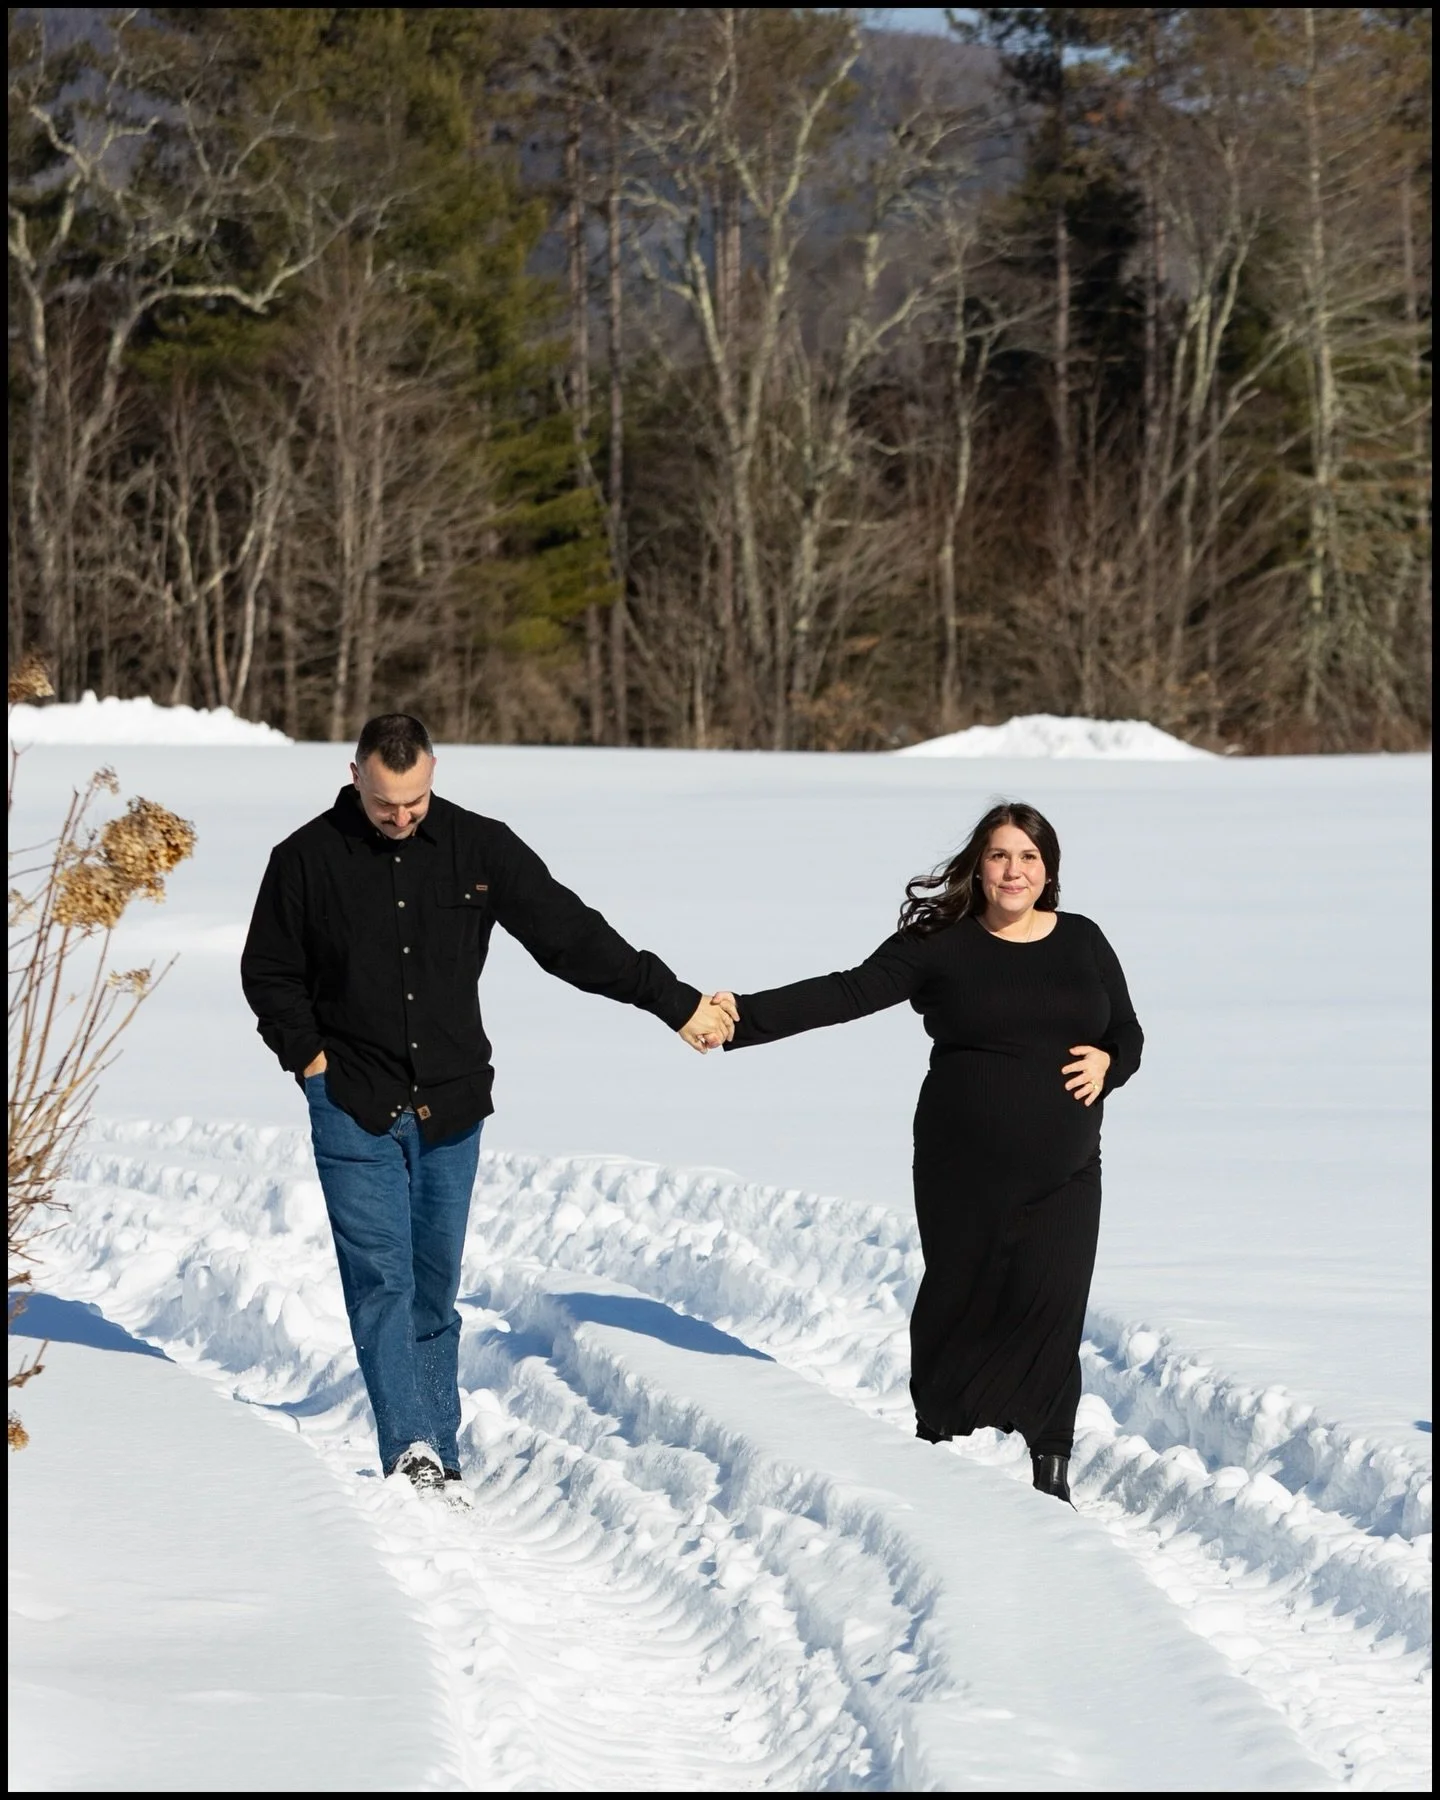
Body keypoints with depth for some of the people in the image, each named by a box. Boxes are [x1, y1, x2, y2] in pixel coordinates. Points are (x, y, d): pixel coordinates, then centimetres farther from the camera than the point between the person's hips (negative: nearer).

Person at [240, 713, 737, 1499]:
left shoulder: (479, 848, -1)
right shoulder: (308, 860, -4)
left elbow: (572, 937, 1)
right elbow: (268, 973, 7)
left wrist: (676, 1004, 1)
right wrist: (309, 1057, -5)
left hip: (451, 1109, 2)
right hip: (354, 1109, -2)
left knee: (435, 1287, 7)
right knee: (381, 1278, -12)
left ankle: (437, 1461, 13)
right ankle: (412, 1450, -20)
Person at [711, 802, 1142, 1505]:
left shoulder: (1083, 943, 9)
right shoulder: (942, 946, -1)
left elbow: (1128, 1033, 17)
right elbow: (847, 993, -10)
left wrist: (1107, 1063, -8)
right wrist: (745, 1017, -21)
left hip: (1061, 1174, 1)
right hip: (963, 1171, -1)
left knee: (1050, 1304, -7)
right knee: (960, 1299, 2)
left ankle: (1051, 1466, 1)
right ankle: (936, 1442, 20)